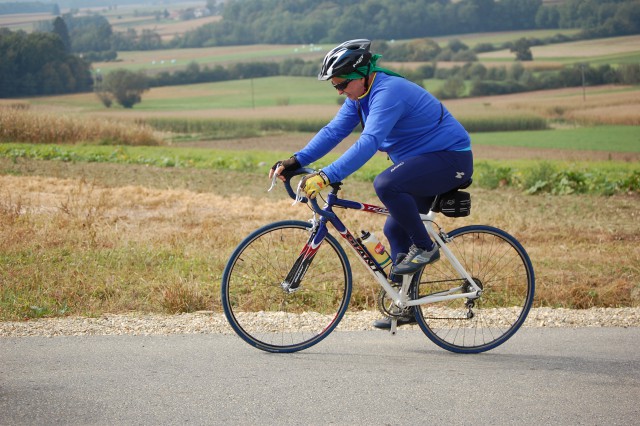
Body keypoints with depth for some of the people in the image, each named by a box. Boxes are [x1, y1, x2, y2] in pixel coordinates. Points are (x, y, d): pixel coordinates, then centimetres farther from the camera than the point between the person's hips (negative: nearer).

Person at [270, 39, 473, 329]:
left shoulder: (388, 92, -26)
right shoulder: (360, 95, 5)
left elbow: (368, 143, -37)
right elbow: (334, 131, 3)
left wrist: (326, 177, -43)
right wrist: (296, 161, -9)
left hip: (451, 157, -10)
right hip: (426, 163, 10)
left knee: (385, 184, -30)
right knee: (395, 229, 11)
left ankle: (424, 247, -13)